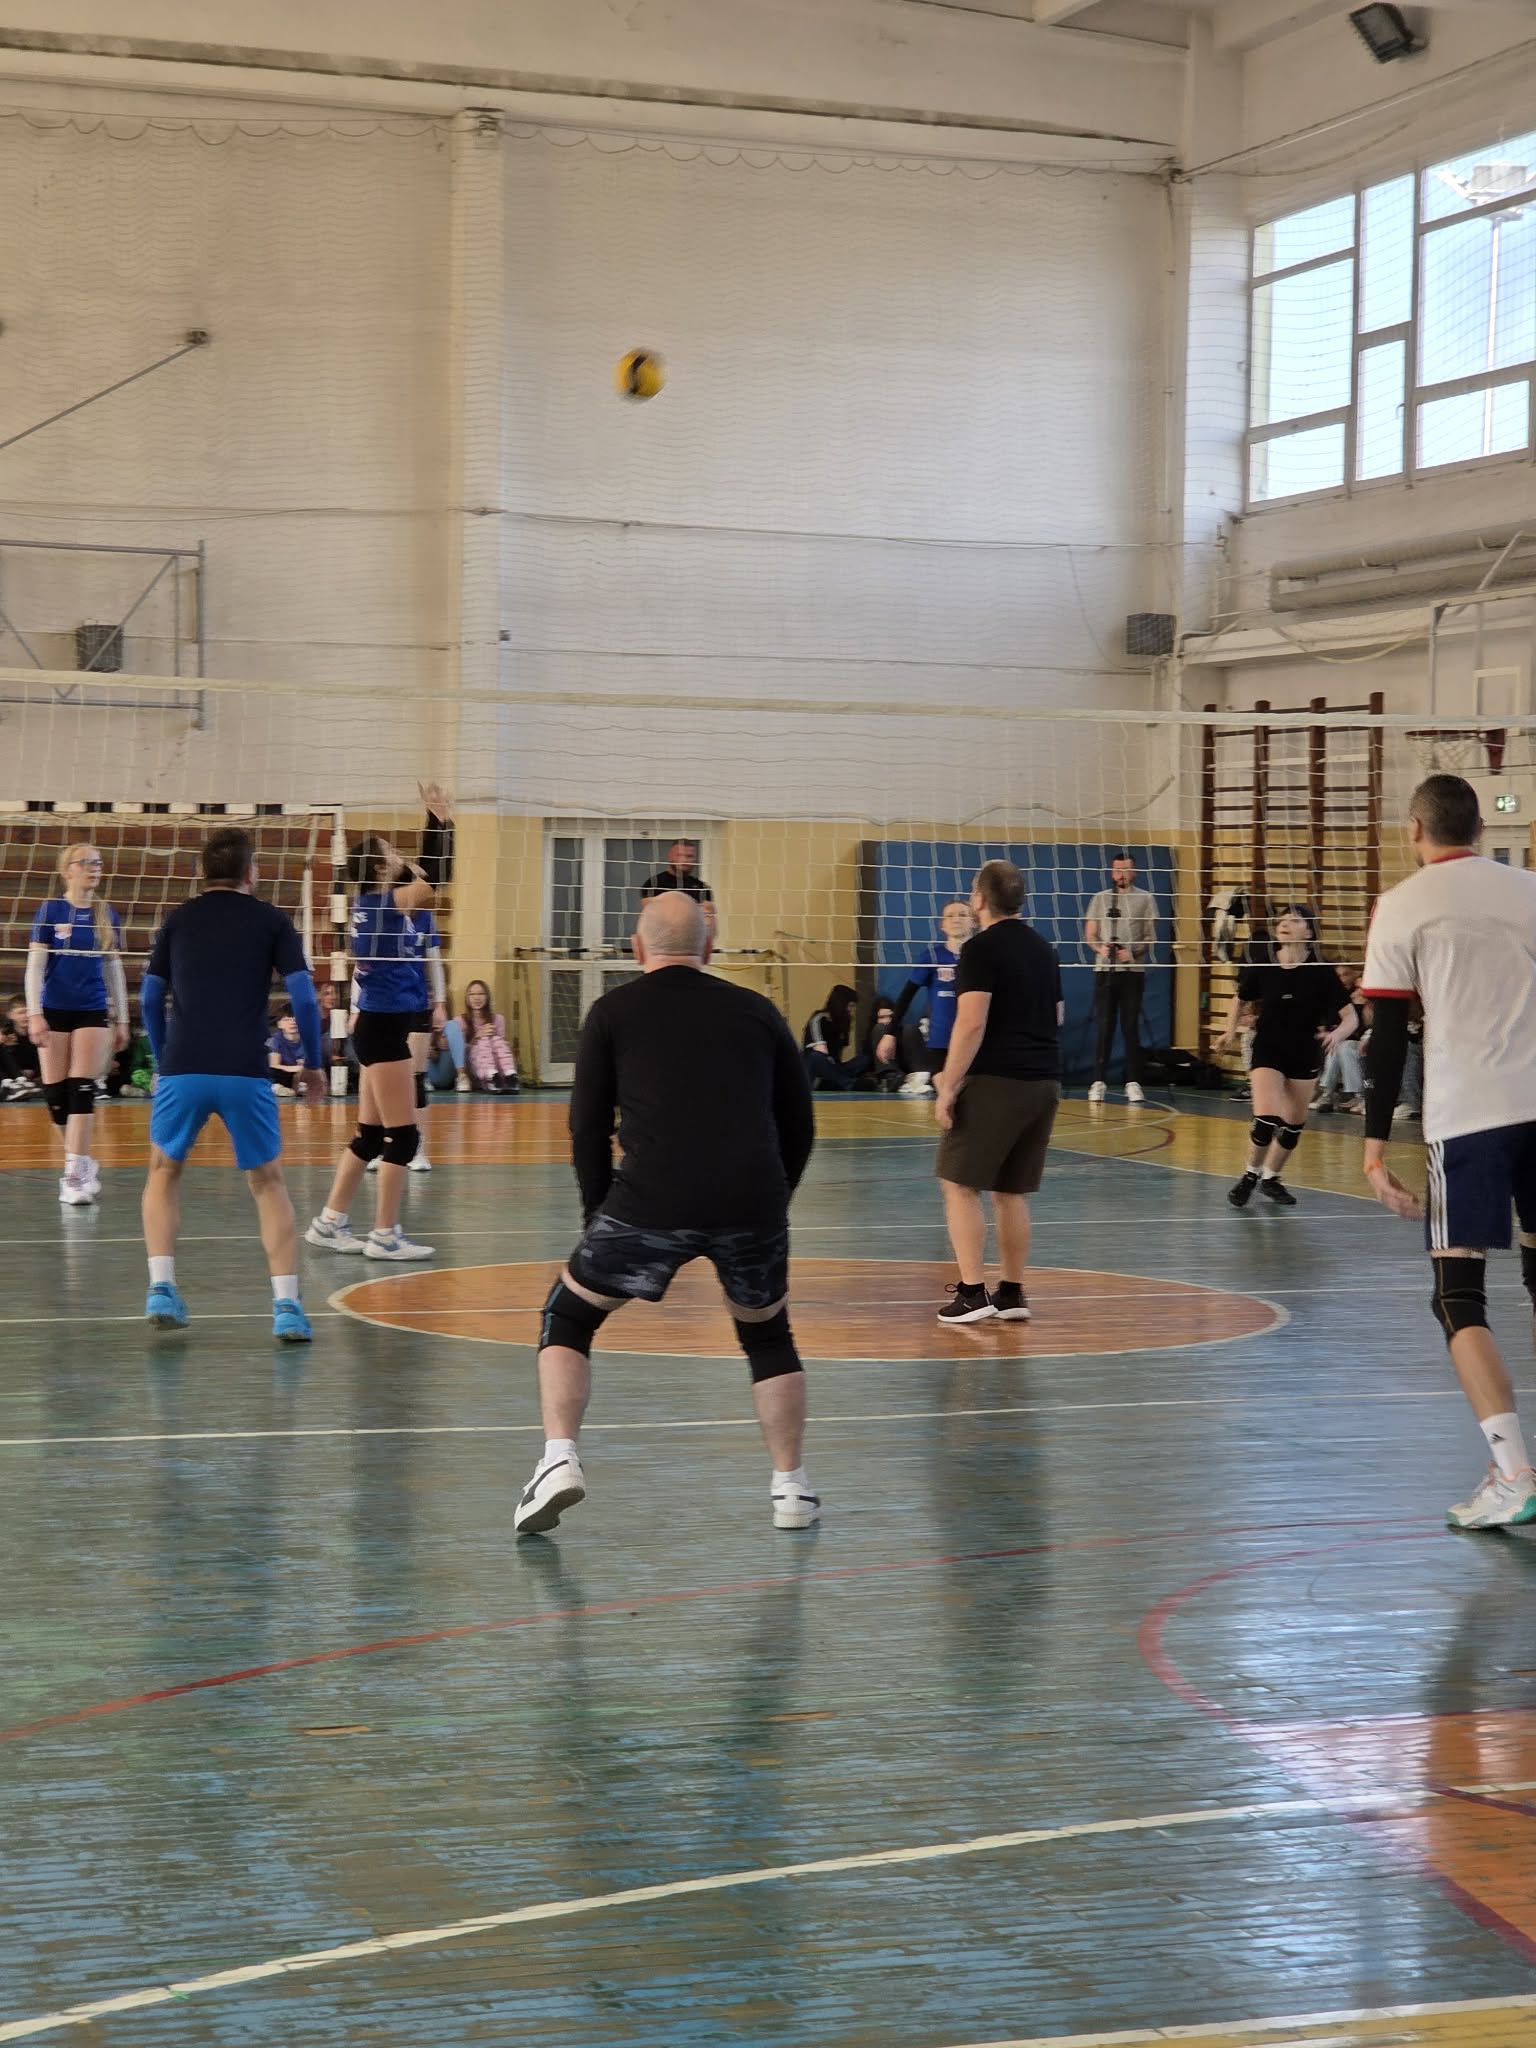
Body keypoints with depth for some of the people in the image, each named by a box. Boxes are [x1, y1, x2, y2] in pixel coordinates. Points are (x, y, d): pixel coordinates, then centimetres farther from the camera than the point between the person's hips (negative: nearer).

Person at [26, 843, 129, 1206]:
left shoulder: (107, 915, 6)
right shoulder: (50, 910, -2)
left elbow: (114, 969, 13)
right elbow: (35, 965, -4)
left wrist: (121, 1019, 12)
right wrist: (34, 1013, -13)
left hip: (93, 1012, 1)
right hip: (55, 1011, -1)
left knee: (82, 1090, -8)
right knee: (55, 1093, 0)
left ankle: (74, 1174, -9)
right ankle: (82, 1162, 20)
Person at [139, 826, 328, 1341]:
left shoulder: (179, 919, 13)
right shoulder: (270, 920, 7)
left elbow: (151, 998, 14)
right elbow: (304, 997, 1)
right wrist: (313, 1065, 12)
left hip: (183, 1068, 1)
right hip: (246, 1072, -1)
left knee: (164, 1171, 23)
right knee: (268, 1183, 13)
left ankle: (161, 1288, 8)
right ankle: (287, 1306, 0)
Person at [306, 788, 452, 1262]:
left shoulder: (374, 901, 10)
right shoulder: (384, 903, -13)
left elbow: (426, 877, 21)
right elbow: (437, 880, -17)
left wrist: (436, 821, 18)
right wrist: (444, 822, -9)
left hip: (379, 1025, 9)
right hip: (385, 1027, -9)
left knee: (370, 1135, 14)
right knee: (401, 1137, -4)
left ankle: (329, 1223, 18)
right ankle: (385, 1236, 0)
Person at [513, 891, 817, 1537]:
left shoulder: (613, 1012, 13)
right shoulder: (757, 1012, 19)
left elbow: (588, 1128, 10)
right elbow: (800, 1126, 20)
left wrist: (600, 1215, 19)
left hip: (650, 1202, -2)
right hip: (754, 1200, 2)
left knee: (567, 1319, 18)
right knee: (768, 1335, 26)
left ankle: (559, 1460, 1)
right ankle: (790, 1488, 23)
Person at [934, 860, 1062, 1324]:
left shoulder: (981, 948, -10)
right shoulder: (1043, 948, 14)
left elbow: (971, 1023, -18)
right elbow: (1057, 1015, 24)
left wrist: (949, 1086, -15)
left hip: (996, 1081, -7)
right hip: (1044, 1081, 7)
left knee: (960, 1184, 0)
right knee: (1011, 1191, 14)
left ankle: (973, 1292, -6)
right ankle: (1013, 1292, 14)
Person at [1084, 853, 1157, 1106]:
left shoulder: (1145, 899, 6)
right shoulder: (1100, 899, 10)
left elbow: (1151, 936, 3)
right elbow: (1089, 935, 9)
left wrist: (1133, 951, -15)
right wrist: (1100, 947, -12)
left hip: (1133, 970, -1)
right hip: (1104, 970, 1)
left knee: (1131, 1027, -1)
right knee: (1103, 1027, -1)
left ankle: (1133, 1083, 3)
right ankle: (1098, 1082, 2)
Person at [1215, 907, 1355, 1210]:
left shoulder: (1321, 974, -12)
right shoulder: (1262, 969, -7)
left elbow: (1351, 1017, -13)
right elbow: (1240, 1001, 12)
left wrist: (1337, 1034, -33)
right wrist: (1231, 1032, 0)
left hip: (1305, 1056, 1)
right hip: (1267, 1052, -1)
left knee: (1293, 1125, 10)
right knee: (1266, 1120, -16)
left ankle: (1271, 1177, 32)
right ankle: (1251, 1174, 9)